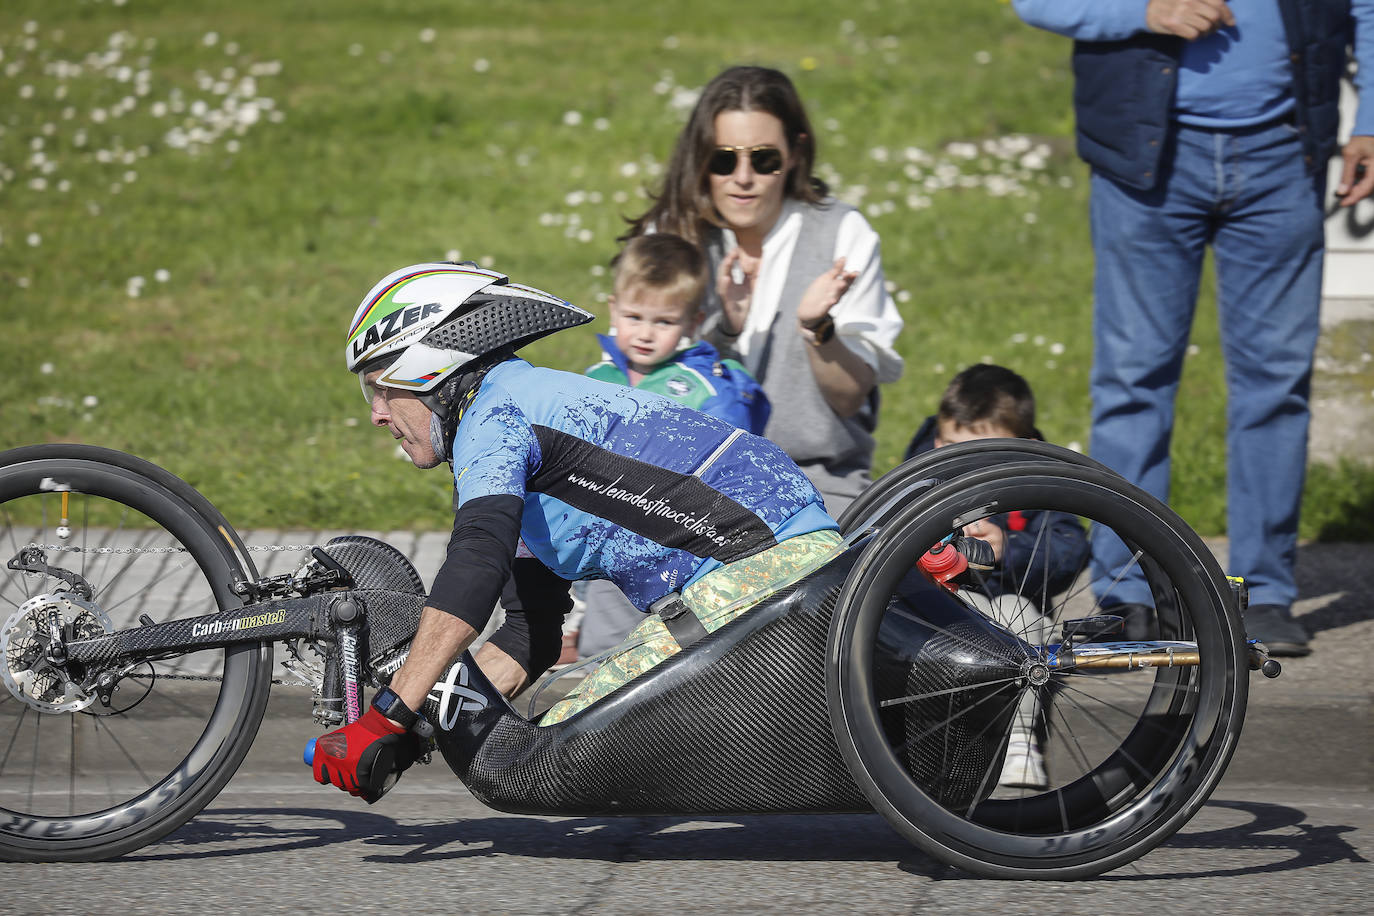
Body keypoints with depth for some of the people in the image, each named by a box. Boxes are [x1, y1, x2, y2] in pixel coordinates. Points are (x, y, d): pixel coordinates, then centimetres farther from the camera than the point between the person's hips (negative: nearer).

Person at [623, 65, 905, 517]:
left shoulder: (841, 233, -1)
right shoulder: (671, 234, 2)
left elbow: (850, 399, -2)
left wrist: (817, 328, -21)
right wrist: (724, 328, -19)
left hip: (816, 474, -1)